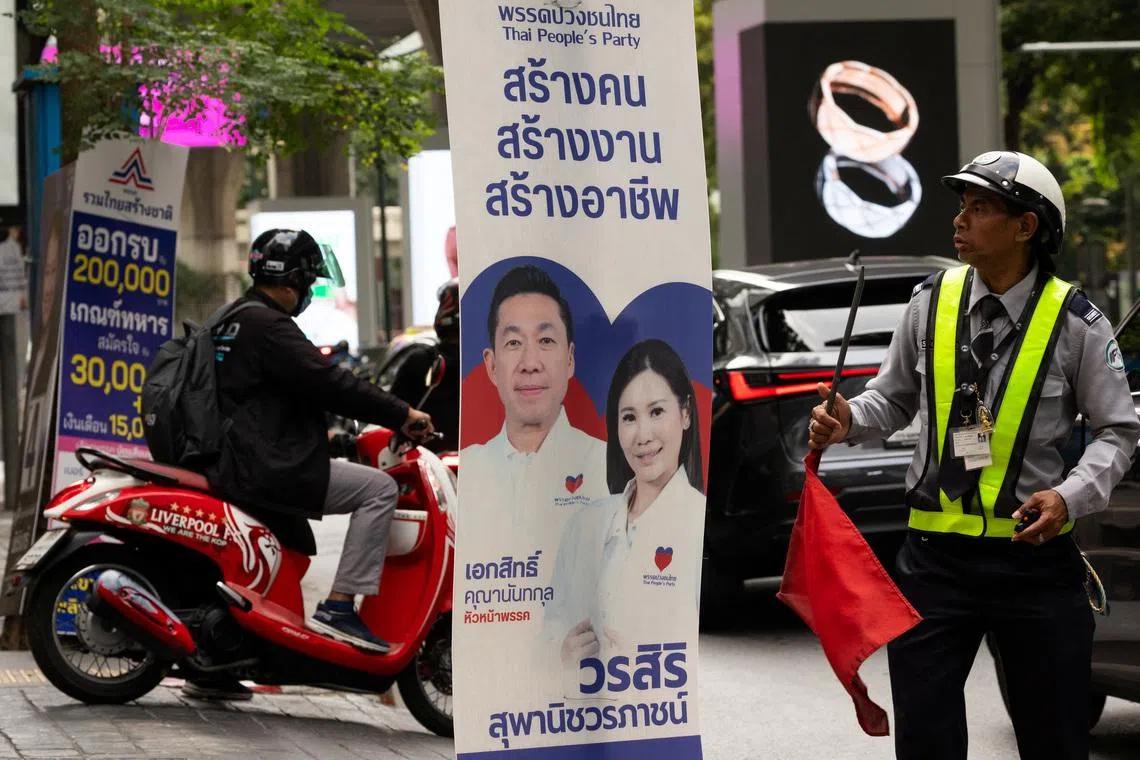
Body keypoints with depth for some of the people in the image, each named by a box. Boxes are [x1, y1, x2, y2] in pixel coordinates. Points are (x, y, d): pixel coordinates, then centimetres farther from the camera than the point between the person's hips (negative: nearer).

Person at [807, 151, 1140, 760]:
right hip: (936, 555, 2)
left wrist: (1070, 496, -16)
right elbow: (893, 399, 16)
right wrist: (848, 421, -6)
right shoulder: (931, 304, 3)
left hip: (1036, 556, -2)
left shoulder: (1073, 321, -5)